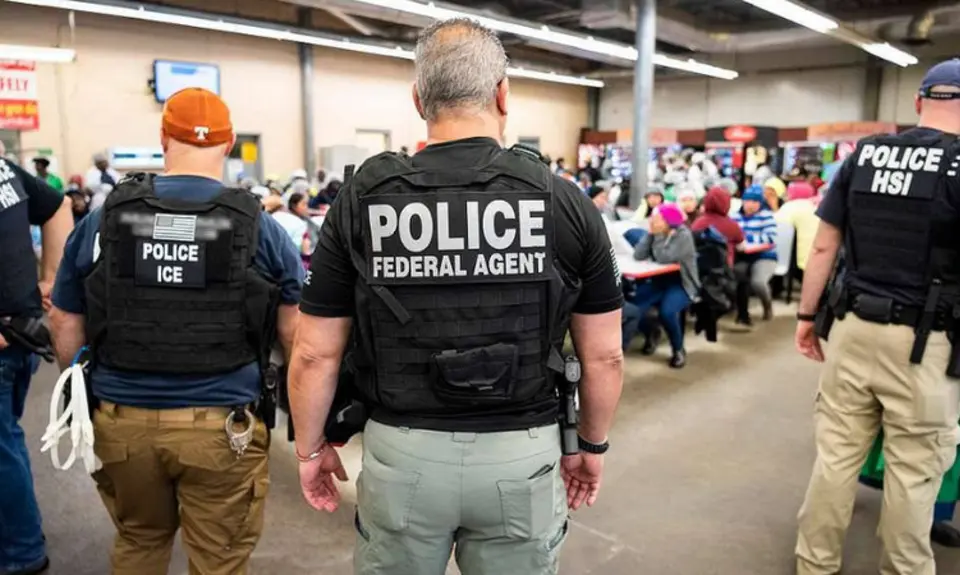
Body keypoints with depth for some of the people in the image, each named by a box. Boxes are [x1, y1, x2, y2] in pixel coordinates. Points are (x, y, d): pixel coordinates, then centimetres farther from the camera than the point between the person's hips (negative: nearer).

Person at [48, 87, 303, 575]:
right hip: (222, 425, -2)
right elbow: (295, 332, -6)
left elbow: (64, 324, 7)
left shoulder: (103, 219, 0)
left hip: (121, 420, 3)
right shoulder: (257, 225, -6)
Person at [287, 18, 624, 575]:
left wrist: (311, 448, 12)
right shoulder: (565, 202, -7)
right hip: (523, 456, 1)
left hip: (403, 454, 0)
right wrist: (593, 445, 14)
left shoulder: (363, 200, -8)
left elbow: (316, 355, -4)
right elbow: (604, 355, -2)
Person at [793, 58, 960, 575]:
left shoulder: (864, 154, 4)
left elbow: (823, 245, 5)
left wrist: (806, 315, 12)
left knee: (835, 454, 12)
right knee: (913, 471, 11)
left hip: (854, 326, 4)